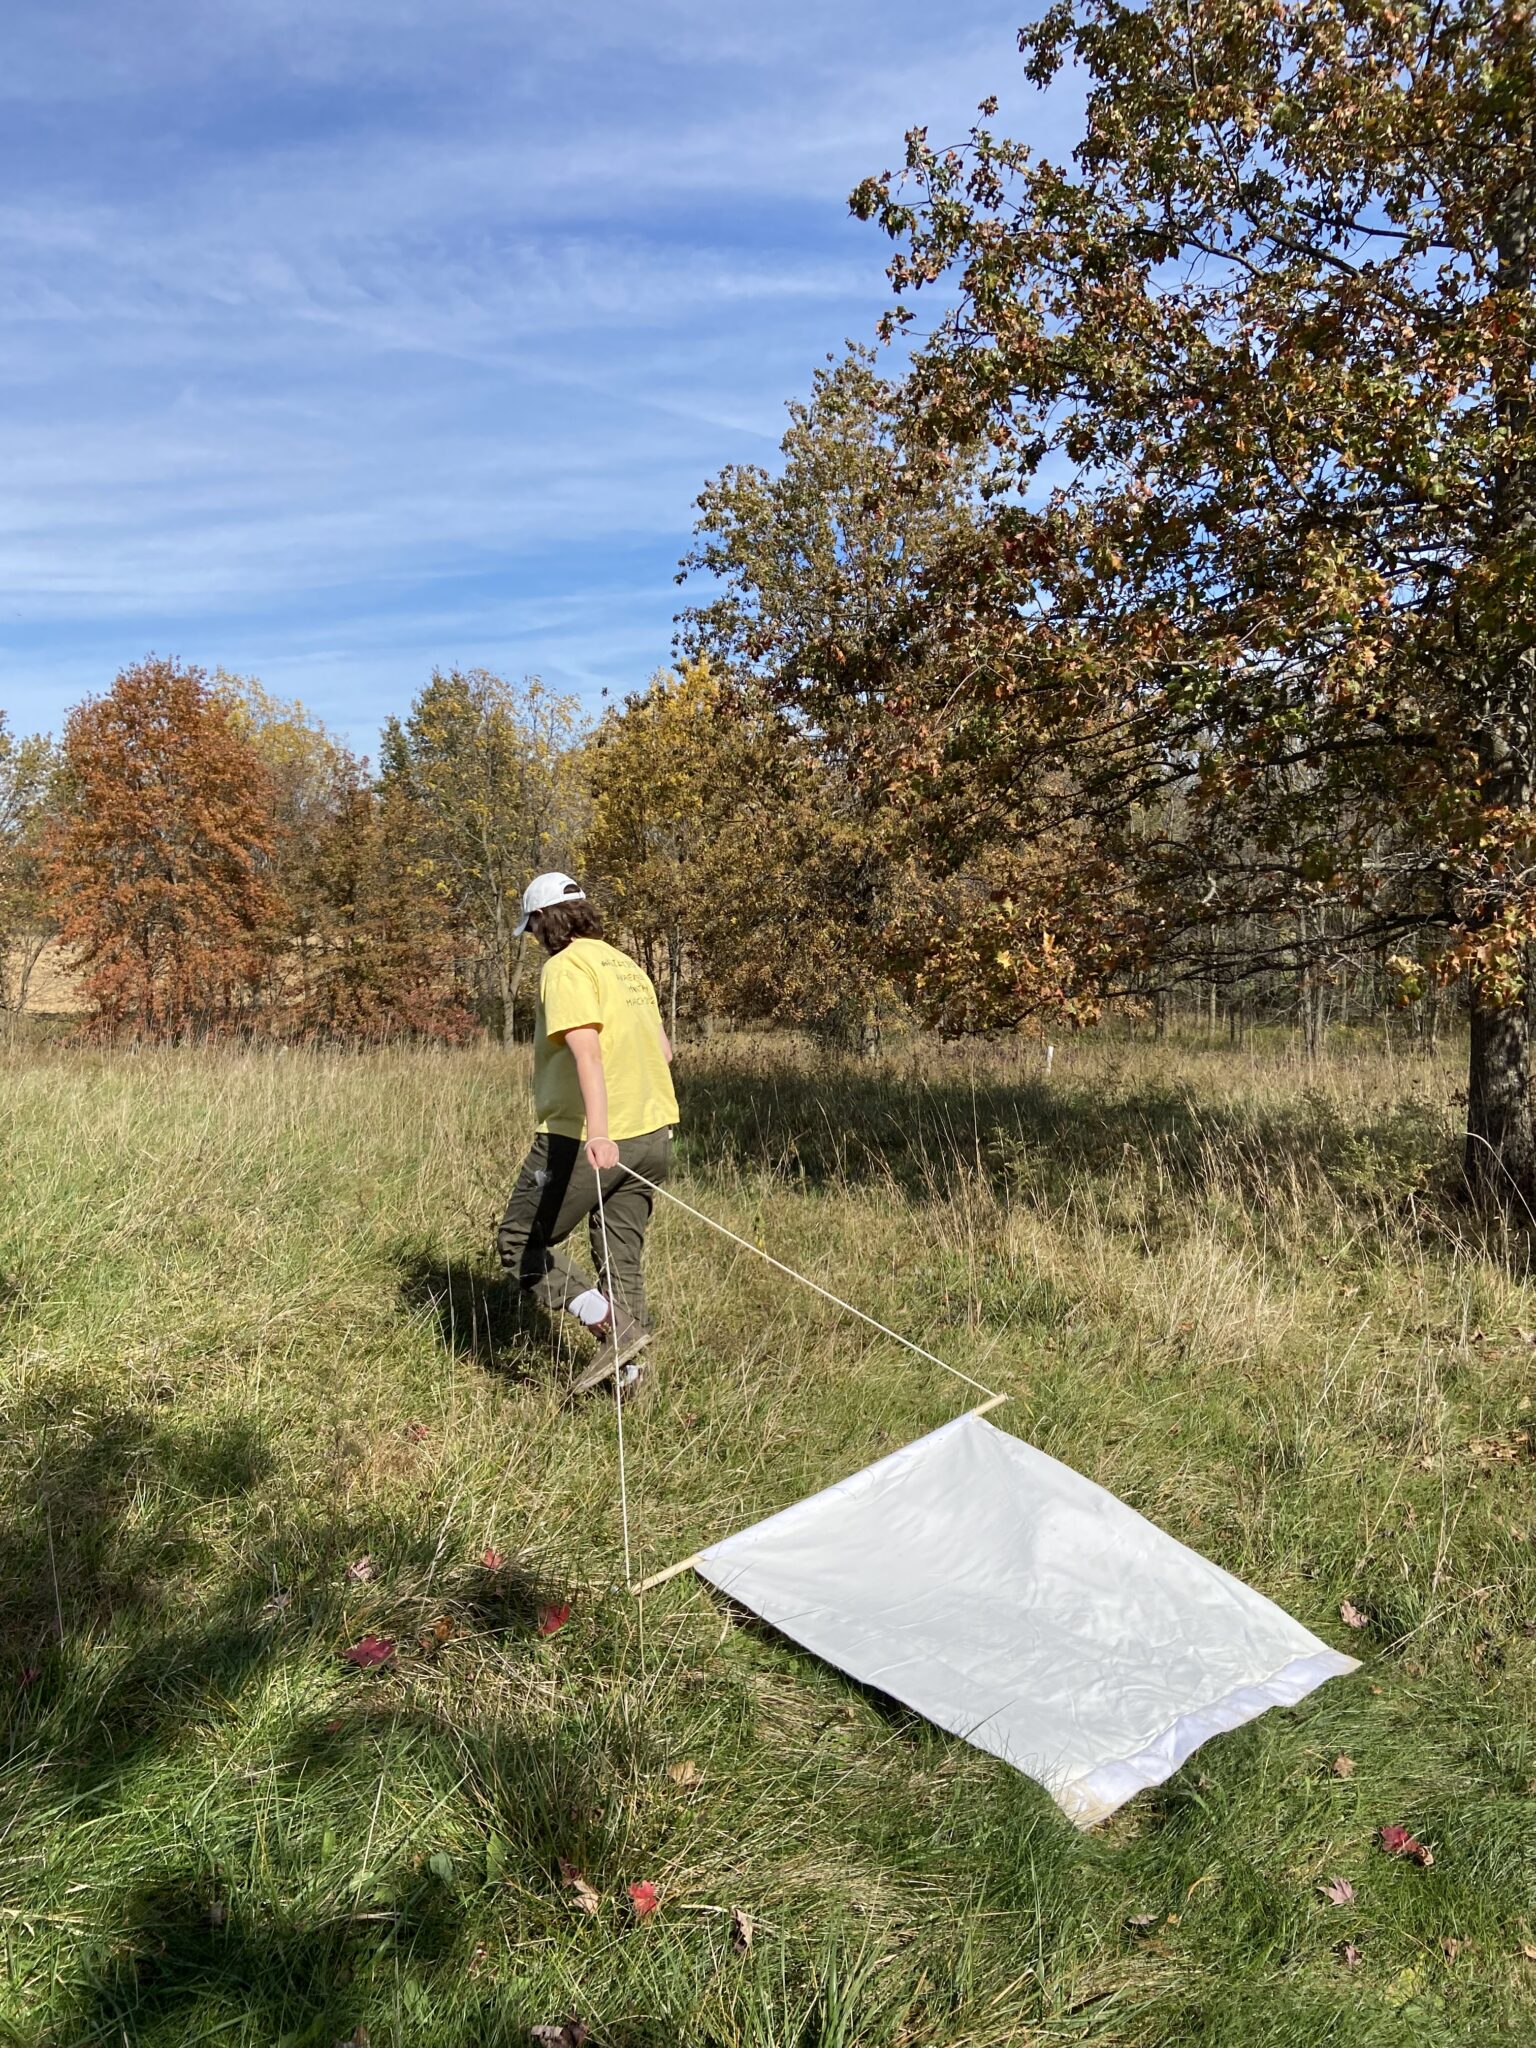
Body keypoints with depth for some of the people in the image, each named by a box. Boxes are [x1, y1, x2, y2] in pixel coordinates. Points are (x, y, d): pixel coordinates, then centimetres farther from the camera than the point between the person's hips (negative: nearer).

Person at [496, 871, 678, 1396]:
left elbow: (587, 1050, -25)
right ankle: (628, 1372, 16)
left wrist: (598, 1133, -36)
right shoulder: (629, 966, 15)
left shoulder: (566, 966, -10)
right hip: (653, 1135, 8)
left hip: (584, 1140, -8)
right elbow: (664, 1051, 21)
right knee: (622, 1258, 16)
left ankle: (614, 1325, -6)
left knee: (520, 1244, 6)